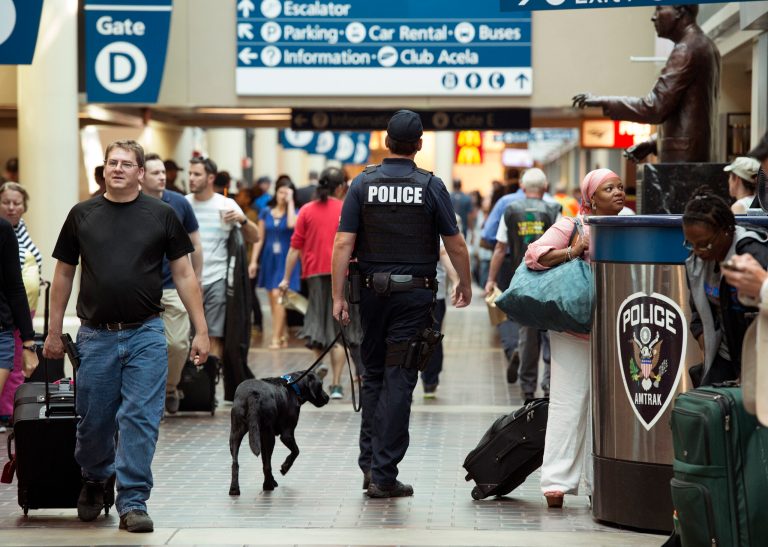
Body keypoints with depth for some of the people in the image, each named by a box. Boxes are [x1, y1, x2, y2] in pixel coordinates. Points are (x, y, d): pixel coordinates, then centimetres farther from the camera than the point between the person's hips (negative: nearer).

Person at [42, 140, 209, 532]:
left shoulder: (161, 215, 3)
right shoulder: (82, 215, 6)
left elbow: (184, 274, 5)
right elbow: (63, 274, 11)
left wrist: (201, 331, 0)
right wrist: (54, 333, 9)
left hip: (145, 334, -1)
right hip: (95, 335, 1)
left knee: (141, 420, -5)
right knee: (93, 420, 8)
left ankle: (133, 503, 1)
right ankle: (94, 480, 35)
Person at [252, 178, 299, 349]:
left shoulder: (293, 212, 0)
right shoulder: (265, 212, 8)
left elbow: (292, 224, -24)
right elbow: (259, 238, 9)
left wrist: (290, 202, -14)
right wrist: (253, 260, 3)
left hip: (285, 259, -4)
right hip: (269, 258, 4)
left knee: (277, 296, -15)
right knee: (273, 300, 8)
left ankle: (276, 338, -15)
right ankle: (284, 335, 20)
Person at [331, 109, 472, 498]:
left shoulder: (363, 184, 0)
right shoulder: (431, 187, -4)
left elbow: (343, 244, -6)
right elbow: (455, 245, 1)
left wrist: (338, 296, -2)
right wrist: (465, 284, 17)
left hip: (373, 291, 2)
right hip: (415, 292, -2)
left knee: (373, 375, 17)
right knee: (398, 380, -2)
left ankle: (369, 462, 16)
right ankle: (383, 475, -4)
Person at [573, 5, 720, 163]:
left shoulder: (687, 49, -12)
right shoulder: (705, 46, 19)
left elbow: (654, 107, -18)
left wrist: (604, 102, -10)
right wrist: (653, 143, 15)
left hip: (682, 158, -10)